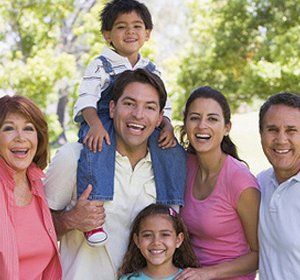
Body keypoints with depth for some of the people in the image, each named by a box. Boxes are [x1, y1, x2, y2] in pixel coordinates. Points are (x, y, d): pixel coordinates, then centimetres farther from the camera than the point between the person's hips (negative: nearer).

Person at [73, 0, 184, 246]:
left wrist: (167, 126, -9)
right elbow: (87, 98, -10)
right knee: (96, 150, -37)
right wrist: (95, 124, -30)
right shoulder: (101, 65, 2)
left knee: (172, 150, -20)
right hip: (103, 122, -4)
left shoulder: (152, 70, 16)